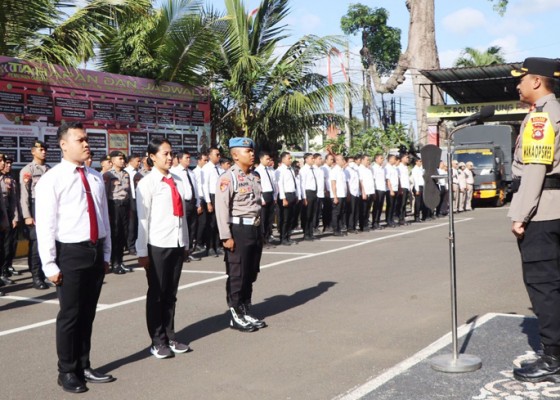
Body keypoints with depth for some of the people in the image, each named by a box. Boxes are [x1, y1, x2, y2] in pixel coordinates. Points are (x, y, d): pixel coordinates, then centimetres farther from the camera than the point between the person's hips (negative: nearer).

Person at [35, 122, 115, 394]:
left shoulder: (96, 178, 9)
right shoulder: (52, 179, -9)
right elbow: (45, 225, -11)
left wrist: (106, 254, 14)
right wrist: (50, 264, -13)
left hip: (96, 251, 6)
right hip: (70, 252, -5)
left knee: (88, 314, 15)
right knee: (70, 315, 4)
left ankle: (84, 367, 29)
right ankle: (68, 372, 20)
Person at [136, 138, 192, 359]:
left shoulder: (177, 181, 9)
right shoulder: (147, 183, -8)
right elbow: (142, 219, -10)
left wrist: (186, 243, 13)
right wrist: (142, 252, -11)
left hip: (177, 244, 5)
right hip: (157, 245, -5)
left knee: (171, 294, 14)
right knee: (156, 294, 6)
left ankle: (170, 337, 25)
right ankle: (158, 341, 17)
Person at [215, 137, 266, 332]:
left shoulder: (255, 176, 11)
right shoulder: (228, 178, -13)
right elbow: (222, 209, -17)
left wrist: (260, 229, 18)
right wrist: (226, 236, -20)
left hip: (255, 228, 8)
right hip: (238, 229, -8)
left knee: (251, 274, 15)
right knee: (237, 276, 2)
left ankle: (247, 312, 27)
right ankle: (236, 316, 14)